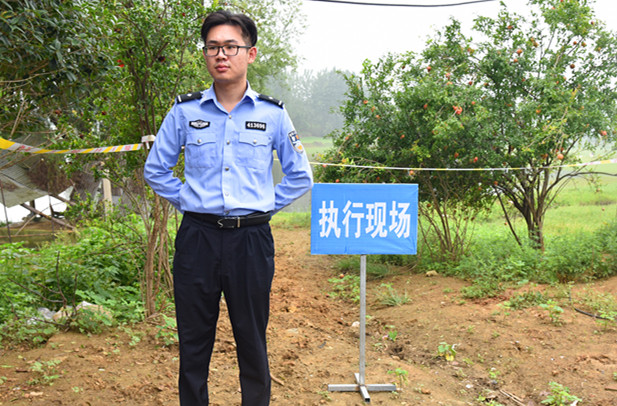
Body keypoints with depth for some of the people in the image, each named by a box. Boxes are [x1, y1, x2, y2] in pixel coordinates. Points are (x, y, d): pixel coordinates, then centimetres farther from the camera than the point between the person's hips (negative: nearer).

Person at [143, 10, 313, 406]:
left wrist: (266, 206, 5)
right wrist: (187, 200, 6)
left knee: (252, 341, 9)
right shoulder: (185, 111, 4)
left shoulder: (272, 114, 3)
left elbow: (300, 176, 12)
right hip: (197, 237, 1)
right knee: (193, 342, 9)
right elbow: (156, 169, 15)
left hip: (252, 239, 0)